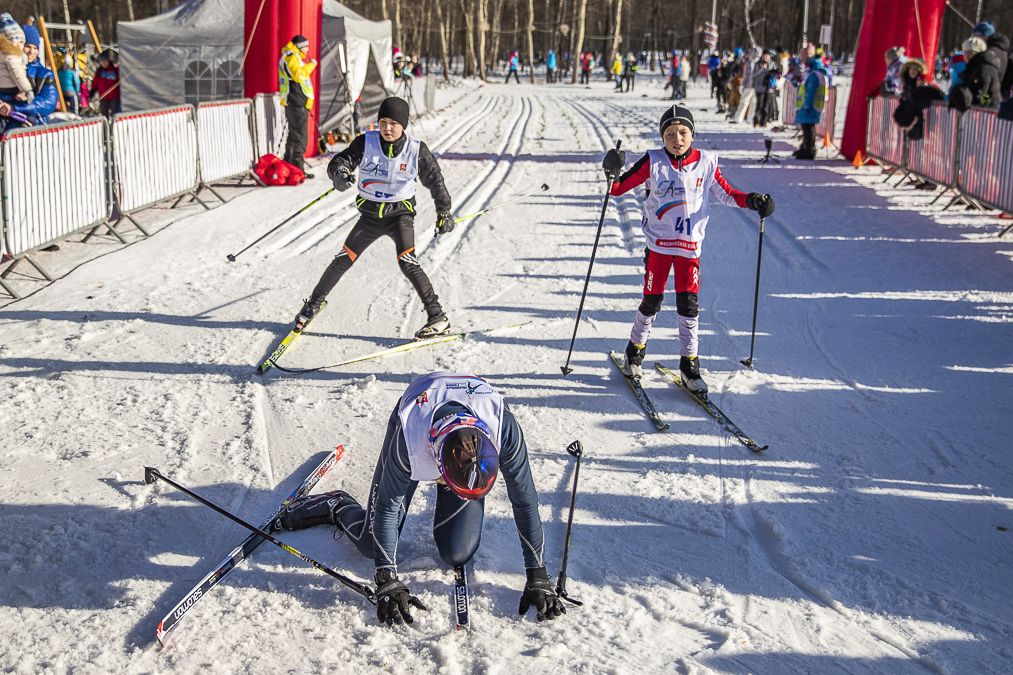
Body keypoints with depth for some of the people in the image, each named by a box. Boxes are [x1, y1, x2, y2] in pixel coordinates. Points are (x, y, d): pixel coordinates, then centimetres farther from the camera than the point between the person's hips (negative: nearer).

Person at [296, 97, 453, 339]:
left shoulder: (417, 151, -11)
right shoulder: (365, 143, -10)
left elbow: (435, 181, 1)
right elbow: (340, 161, -19)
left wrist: (444, 213, 9)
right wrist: (340, 174, -44)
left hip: (400, 213, -2)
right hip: (370, 214, 2)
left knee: (407, 262, -22)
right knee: (343, 260, 3)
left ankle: (437, 317, -18)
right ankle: (314, 304, 24)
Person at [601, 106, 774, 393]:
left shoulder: (705, 163, 0)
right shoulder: (653, 163, -5)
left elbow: (726, 194, 11)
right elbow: (619, 188, -3)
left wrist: (752, 201, -5)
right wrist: (612, 176, -24)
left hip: (690, 245, 1)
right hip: (657, 243, -1)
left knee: (688, 304, -1)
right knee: (652, 301, 2)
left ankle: (689, 364, 9)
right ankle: (635, 352, 24)